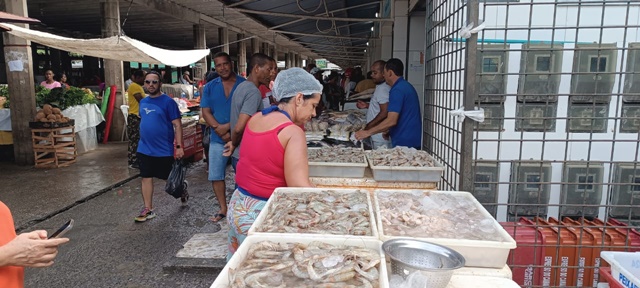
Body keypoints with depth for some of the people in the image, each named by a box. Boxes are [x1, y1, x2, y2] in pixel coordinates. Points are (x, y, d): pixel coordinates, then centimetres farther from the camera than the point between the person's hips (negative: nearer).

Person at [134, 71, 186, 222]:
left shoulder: (168, 102, -11)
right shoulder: (143, 102, 8)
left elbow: (177, 125, -13)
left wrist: (179, 146, -18)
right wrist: (143, 140, 17)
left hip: (164, 150, -5)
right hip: (144, 150, 5)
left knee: (170, 178, 9)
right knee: (146, 178, 7)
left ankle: (182, 191, 39)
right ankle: (148, 209, 17)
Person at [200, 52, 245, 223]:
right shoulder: (209, 87, 7)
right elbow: (206, 112, 0)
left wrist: (227, 126, -18)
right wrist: (220, 130, -14)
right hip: (217, 140, 3)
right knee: (215, 176, 7)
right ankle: (223, 209, 22)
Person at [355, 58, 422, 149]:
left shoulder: (397, 90, -17)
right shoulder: (406, 86, 15)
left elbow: (392, 121, -25)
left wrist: (368, 132, -21)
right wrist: (388, 131, 21)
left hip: (404, 143, -10)